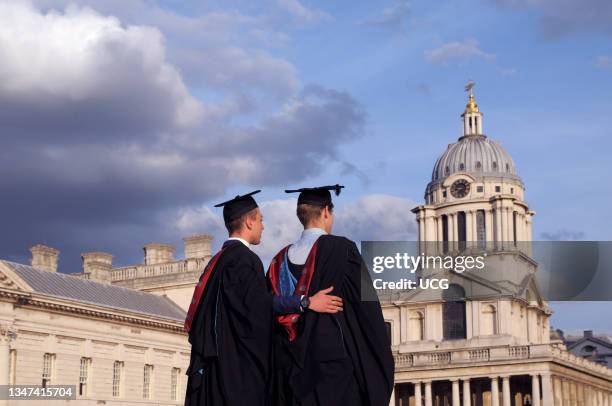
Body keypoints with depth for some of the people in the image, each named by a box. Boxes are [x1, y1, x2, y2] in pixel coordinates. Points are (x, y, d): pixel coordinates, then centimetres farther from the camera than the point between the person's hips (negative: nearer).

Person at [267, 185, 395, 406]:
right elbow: (368, 306, -8)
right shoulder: (342, 249, -6)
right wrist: (382, 358, -2)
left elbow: (273, 316, 12)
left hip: (291, 369, 5)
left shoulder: (281, 259, 9)